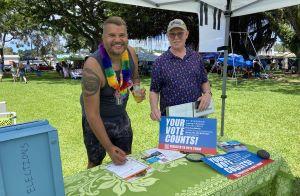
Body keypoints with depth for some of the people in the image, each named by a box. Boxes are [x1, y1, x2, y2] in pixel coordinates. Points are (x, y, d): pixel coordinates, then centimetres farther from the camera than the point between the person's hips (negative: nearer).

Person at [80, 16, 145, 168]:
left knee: (127, 160, 16)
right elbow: (92, 113, -28)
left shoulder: (130, 53, -12)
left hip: (121, 116, 5)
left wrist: (137, 90, -14)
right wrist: (109, 148, -28)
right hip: (96, 121, -5)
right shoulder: (93, 66, -30)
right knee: (95, 164, 13)